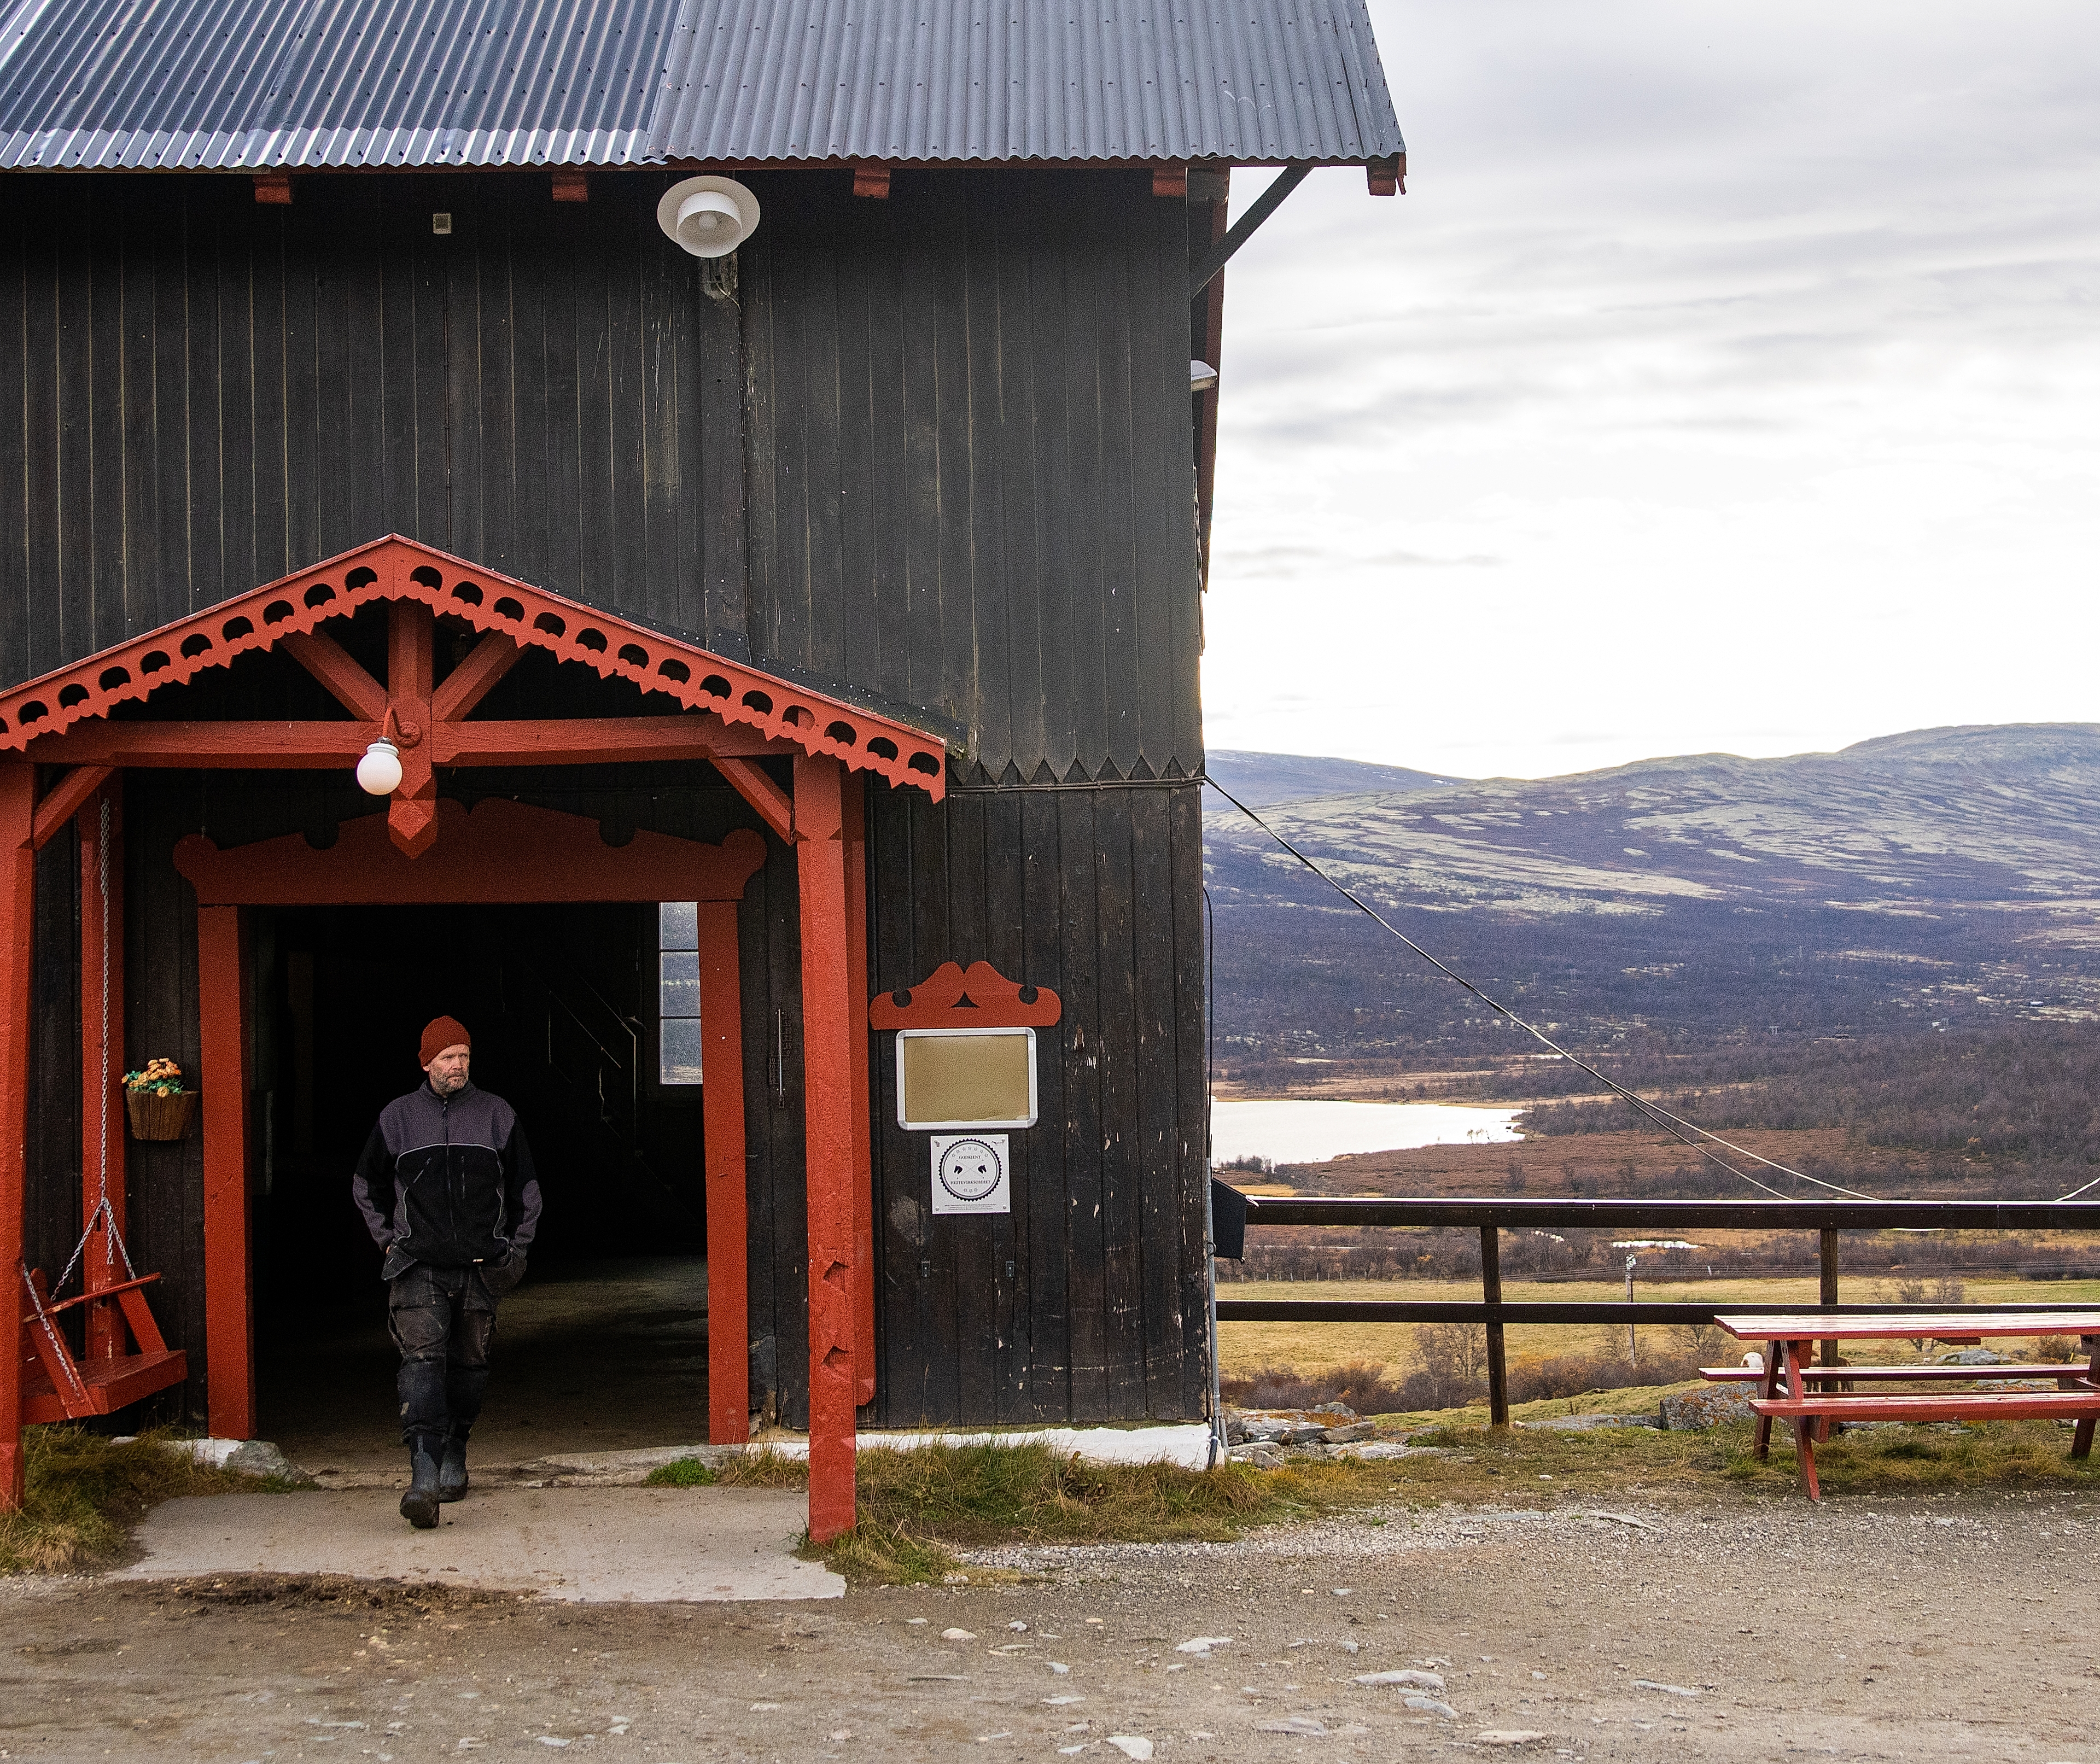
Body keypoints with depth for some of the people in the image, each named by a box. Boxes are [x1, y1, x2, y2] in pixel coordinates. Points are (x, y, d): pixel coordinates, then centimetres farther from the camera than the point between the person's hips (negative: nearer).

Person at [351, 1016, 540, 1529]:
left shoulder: (497, 1115, 7)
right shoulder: (397, 1117, 6)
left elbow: (526, 1189, 17)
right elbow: (366, 1185, 20)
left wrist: (514, 1249, 11)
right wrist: (389, 1240, 11)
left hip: (481, 1267, 2)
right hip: (419, 1267, -2)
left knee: (469, 1363, 8)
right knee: (422, 1358, -17)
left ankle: (454, 1456, 27)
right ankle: (424, 1472, -27)